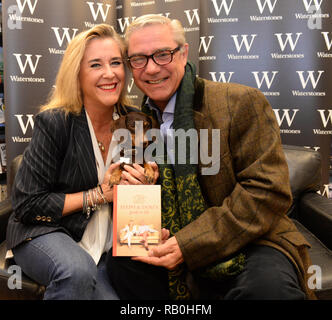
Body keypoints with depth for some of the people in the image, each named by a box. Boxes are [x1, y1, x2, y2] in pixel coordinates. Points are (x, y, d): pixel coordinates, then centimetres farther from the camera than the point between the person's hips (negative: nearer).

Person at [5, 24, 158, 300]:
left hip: (108, 244, 4)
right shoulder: (54, 123, -14)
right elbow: (27, 205, -14)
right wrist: (99, 194, -16)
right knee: (78, 270, -35)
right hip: (45, 234, -4)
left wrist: (143, 185, -14)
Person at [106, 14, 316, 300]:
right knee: (119, 261, -20)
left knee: (267, 284, -34)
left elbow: (268, 190, -16)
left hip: (248, 244, -4)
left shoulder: (241, 103, -10)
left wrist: (189, 244, -20)